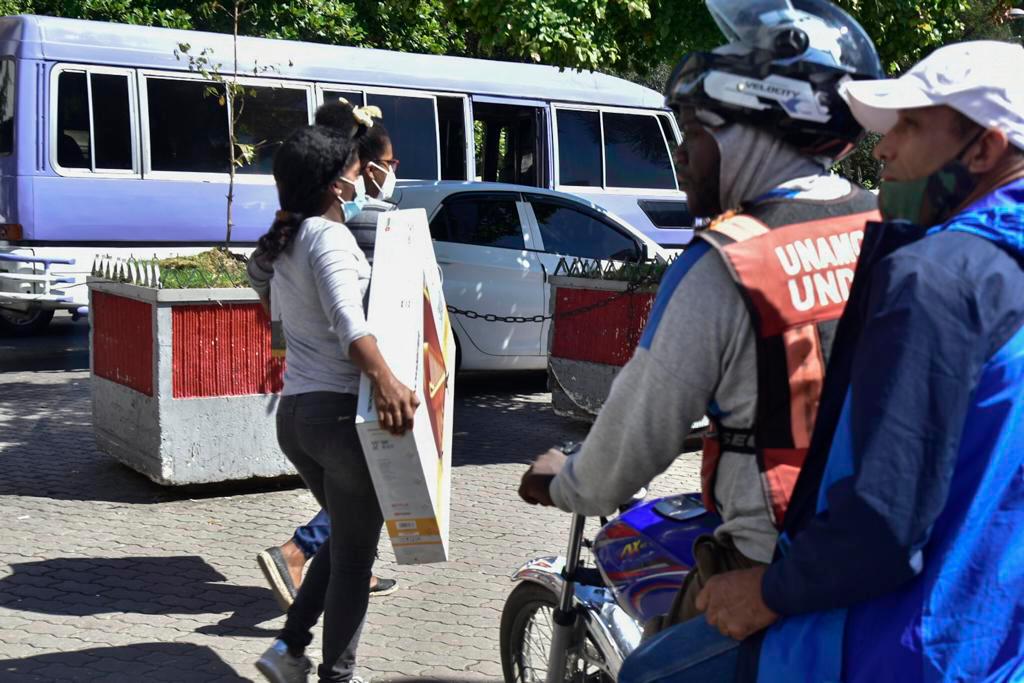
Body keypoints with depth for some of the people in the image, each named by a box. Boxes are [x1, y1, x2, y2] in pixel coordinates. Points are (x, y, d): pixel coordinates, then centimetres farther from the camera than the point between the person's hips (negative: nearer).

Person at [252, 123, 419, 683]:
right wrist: (385, 379, -44)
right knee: (355, 554, 6)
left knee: (344, 537, 25)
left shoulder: (285, 241, 14)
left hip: (295, 411, 9)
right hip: (340, 411, -9)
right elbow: (348, 320, -30)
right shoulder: (329, 236, -13)